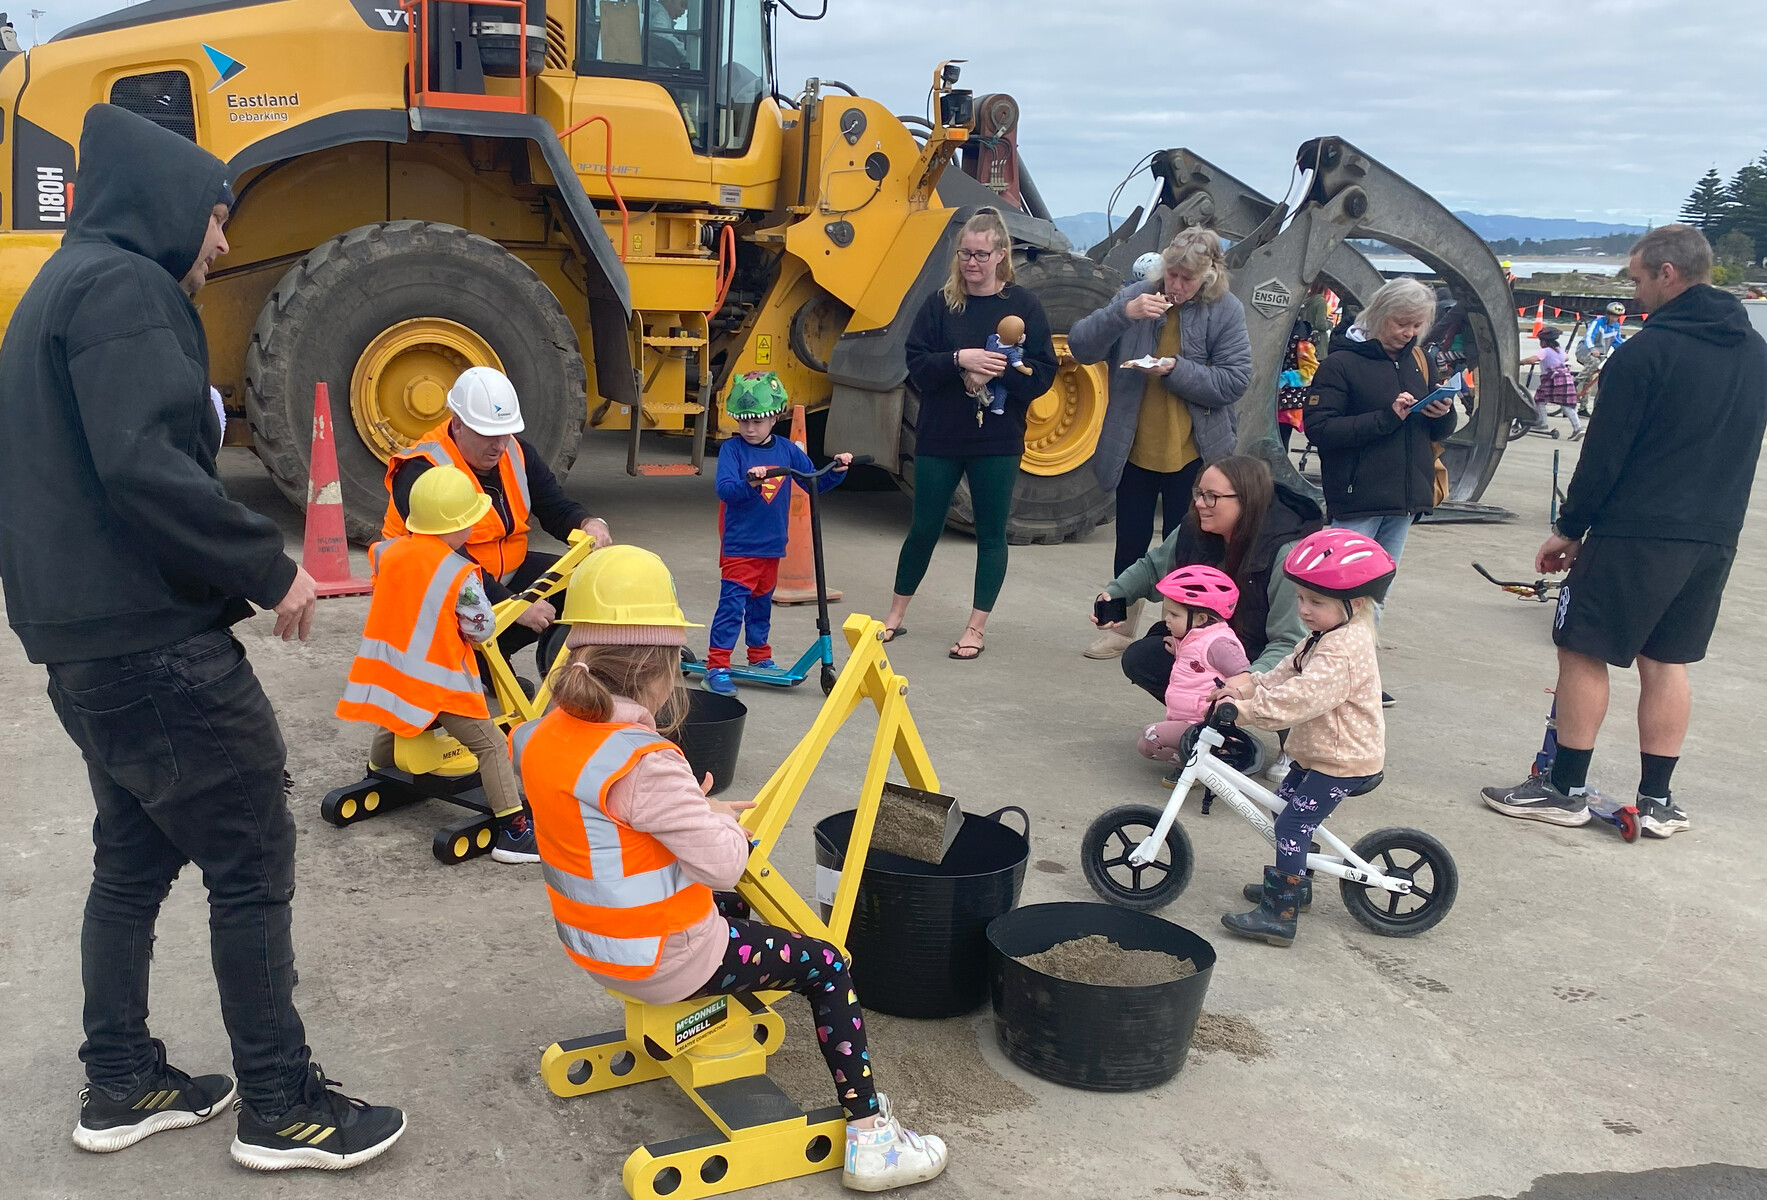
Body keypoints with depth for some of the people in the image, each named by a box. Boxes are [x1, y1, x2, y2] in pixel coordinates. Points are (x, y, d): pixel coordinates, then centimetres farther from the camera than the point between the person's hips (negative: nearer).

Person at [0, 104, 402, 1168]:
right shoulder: (124, 288, -13)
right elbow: (143, 468, -26)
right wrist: (269, 567, -18)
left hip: (87, 640, 10)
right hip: (155, 643, -10)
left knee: (137, 858, 18)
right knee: (253, 860, -2)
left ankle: (122, 1084, 29)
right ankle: (282, 1107, 7)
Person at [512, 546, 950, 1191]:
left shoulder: (542, 737, -5)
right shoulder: (644, 764, -31)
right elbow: (725, 862, -27)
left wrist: (695, 812, 3)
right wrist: (723, 820, -6)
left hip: (589, 941, 9)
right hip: (663, 961, -8)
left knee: (734, 908, 33)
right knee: (829, 967, 5)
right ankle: (870, 1138, 9)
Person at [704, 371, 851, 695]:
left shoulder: (787, 450, 4)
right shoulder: (732, 449, -9)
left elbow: (814, 483, 12)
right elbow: (724, 489, -23)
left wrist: (836, 471, -5)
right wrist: (748, 482, -41)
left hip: (772, 545, 5)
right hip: (739, 547, -5)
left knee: (761, 604, 19)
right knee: (732, 605, -9)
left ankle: (760, 657, 34)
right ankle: (716, 666, -6)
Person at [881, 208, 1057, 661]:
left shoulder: (1023, 305, -1)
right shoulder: (940, 303, 2)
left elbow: (1043, 373, -5)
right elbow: (917, 365, -5)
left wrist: (996, 371, -20)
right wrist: (960, 360, -22)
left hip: (998, 441, -1)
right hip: (939, 437, 1)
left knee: (991, 535, 5)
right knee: (923, 528, 10)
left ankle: (976, 627, 17)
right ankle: (896, 615, 27)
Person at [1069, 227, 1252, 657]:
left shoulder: (1226, 311, -7)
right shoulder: (1136, 296, -2)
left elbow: (1234, 381, -12)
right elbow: (1080, 346, -9)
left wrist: (1177, 369, -23)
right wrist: (1122, 313, -25)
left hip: (1192, 455, -2)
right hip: (1134, 450, 3)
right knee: (1130, 542, 14)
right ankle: (1123, 627, 30)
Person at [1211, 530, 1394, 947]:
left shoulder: (1344, 651, -27)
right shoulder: (1330, 636, 7)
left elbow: (1300, 696, -36)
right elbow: (1289, 672, 11)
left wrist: (1245, 709, -36)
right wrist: (1250, 685, -5)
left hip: (1343, 761, -11)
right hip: (1317, 752, 11)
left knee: (1292, 825, -11)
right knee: (1286, 804, 21)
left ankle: (1281, 914, -5)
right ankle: (1293, 881, 40)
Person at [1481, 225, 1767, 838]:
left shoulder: (1648, 349, -14)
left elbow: (1605, 453, -14)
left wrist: (1568, 528, -5)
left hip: (1637, 534, -7)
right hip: (1715, 538, 8)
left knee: (1583, 651, 2)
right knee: (1666, 661, 14)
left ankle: (1565, 791, 7)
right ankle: (1656, 800, 17)